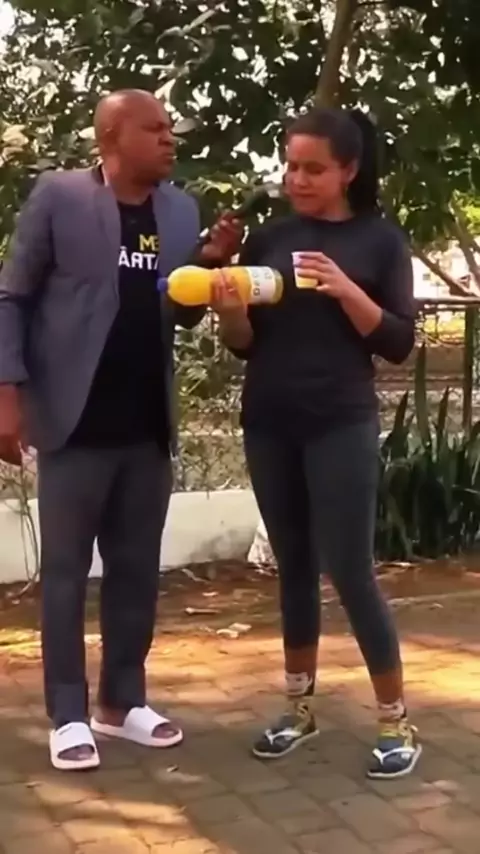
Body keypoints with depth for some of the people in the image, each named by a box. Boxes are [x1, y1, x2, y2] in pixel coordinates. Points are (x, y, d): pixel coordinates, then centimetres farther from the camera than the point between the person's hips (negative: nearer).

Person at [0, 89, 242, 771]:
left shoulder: (181, 211, 8)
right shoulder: (58, 196, -6)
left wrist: (213, 265, -3)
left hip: (148, 426, 5)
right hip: (75, 422, -5)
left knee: (137, 569, 12)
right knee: (65, 570, 4)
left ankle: (123, 701, 25)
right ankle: (68, 714, 15)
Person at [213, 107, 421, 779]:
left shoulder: (380, 240, -1)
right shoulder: (268, 238, 7)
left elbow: (399, 343, -4)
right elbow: (244, 344, 7)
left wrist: (345, 290, -19)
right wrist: (231, 311, -14)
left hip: (341, 425, -3)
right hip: (268, 424, 4)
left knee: (349, 570, -5)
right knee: (293, 567, 11)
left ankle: (397, 723, 7)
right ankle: (300, 708, 23)